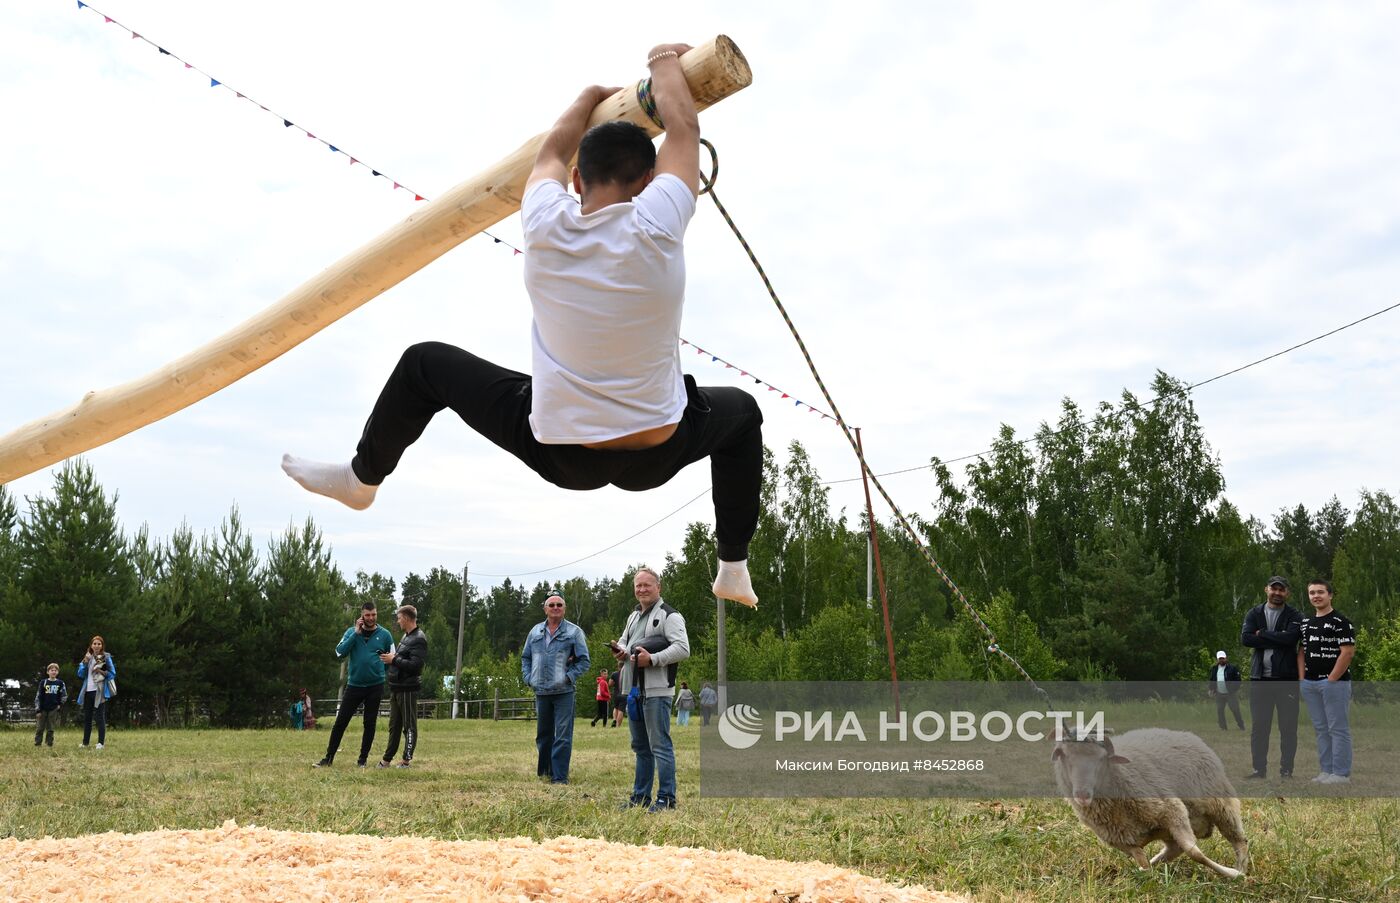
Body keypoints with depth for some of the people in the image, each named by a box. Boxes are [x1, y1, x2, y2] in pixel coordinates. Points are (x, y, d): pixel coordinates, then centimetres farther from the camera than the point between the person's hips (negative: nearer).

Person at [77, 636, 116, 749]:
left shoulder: (106, 658, 0)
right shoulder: (88, 657, 14)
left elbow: (112, 674, -5)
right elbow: (80, 674, 7)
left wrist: (101, 671, -18)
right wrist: (85, 662, -6)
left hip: (100, 691, -5)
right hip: (88, 691, 5)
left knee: (100, 717, -6)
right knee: (87, 717, 10)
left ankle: (101, 742, -5)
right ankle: (85, 742, 17)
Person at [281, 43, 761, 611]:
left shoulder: (546, 228, -12)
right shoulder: (655, 227, -17)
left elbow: (554, 148, 11)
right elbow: (683, 127, 1)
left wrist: (597, 93, 30)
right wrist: (665, 63, 21)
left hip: (560, 454, 1)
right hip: (657, 456, 0)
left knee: (426, 363, 20)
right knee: (741, 411, 33)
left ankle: (362, 478, 41)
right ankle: (734, 569, 33)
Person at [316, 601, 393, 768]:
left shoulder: (385, 635, 1)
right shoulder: (352, 632, 3)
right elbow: (340, 652, -10)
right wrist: (356, 634, -14)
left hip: (375, 686, 0)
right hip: (354, 684, 1)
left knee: (370, 723, 6)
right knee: (340, 722, 0)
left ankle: (363, 759, 16)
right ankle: (329, 758, 6)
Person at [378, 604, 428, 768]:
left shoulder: (418, 639, -15)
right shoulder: (406, 636, 15)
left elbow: (415, 665, -23)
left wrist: (394, 660, -17)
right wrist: (390, 659, 7)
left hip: (408, 689, -10)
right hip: (396, 688, 10)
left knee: (409, 726, -1)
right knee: (394, 725, 14)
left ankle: (407, 759, 3)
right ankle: (387, 758, 20)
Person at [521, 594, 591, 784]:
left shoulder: (574, 632, 1)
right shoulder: (535, 631, 12)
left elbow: (584, 661, -1)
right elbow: (525, 657, 19)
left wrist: (569, 677, -11)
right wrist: (528, 678, 6)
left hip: (564, 692, -4)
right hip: (541, 691, 4)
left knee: (562, 737, -6)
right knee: (543, 734, 14)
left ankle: (559, 776, -4)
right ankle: (543, 772, 25)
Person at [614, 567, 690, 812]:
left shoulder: (669, 616, -7)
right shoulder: (633, 616, 20)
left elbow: (683, 649, -16)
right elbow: (624, 639, 33)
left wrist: (653, 659, -23)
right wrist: (620, 651, 9)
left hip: (656, 691, -9)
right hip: (633, 689, 9)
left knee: (660, 745, -8)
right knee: (640, 746, 15)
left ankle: (666, 798, -4)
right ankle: (640, 796, 24)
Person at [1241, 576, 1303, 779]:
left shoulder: (1295, 616, 2)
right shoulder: (1254, 614, 10)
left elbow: (1290, 637, -18)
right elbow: (1245, 638, -7)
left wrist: (1262, 634, -8)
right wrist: (1277, 639, -11)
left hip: (1286, 678, -2)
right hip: (1260, 678, 2)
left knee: (1288, 727, 1)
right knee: (1259, 726, 5)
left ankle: (1286, 770, 10)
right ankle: (1259, 768, 13)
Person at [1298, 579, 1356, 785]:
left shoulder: (1340, 621, -9)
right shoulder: (1306, 622, 14)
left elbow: (1348, 652, -14)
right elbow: (1301, 651, 17)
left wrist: (1332, 679, -15)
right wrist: (1302, 678, 6)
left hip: (1334, 682, -7)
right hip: (1310, 683, 8)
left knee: (1338, 729, -3)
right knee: (1321, 729, 12)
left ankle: (1341, 774, 1)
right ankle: (1326, 771, 18)